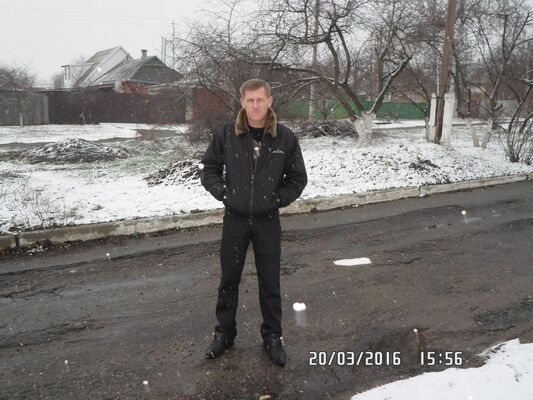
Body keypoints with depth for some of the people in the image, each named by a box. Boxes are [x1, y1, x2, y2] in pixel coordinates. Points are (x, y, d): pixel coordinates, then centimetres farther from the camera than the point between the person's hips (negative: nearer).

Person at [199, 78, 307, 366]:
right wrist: (223, 193, -7)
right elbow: (208, 168, 5)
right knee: (229, 279, 13)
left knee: (270, 282, 10)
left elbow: (298, 178, 3)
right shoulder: (227, 134, -5)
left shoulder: (285, 137, -5)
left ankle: (272, 337, 28)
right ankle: (224, 333, 31)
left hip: (267, 221, 0)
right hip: (234, 219, 1)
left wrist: (278, 199, -7)